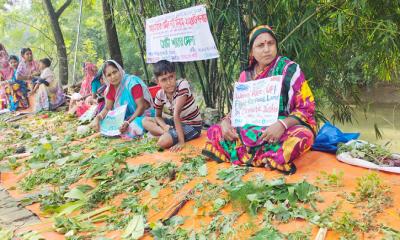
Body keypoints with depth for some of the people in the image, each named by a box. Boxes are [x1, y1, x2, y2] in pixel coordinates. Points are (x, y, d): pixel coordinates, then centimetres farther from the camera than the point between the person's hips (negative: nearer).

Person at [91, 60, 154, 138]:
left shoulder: (132, 82, -19)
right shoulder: (111, 88, 1)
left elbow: (141, 106, -21)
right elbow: (107, 108, 3)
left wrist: (128, 122, -32)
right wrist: (97, 118, -18)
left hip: (142, 115, -6)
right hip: (124, 118, 6)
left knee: (133, 127, -37)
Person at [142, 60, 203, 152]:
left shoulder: (182, 85, -25)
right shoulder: (160, 95, -7)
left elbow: (176, 114, -31)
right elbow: (158, 116, 7)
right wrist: (164, 126, -15)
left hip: (192, 125, -7)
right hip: (178, 123, 7)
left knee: (163, 141, -29)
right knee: (145, 121, 3)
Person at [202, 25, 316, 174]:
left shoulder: (289, 69, -6)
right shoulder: (246, 75, 7)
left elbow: (307, 108, -9)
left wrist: (282, 125, -27)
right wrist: (226, 121, -11)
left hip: (285, 129, -4)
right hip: (251, 130, 5)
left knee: (302, 135, -36)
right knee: (214, 131, -12)